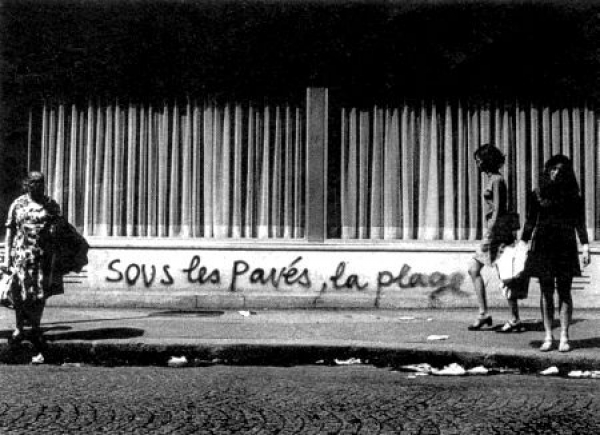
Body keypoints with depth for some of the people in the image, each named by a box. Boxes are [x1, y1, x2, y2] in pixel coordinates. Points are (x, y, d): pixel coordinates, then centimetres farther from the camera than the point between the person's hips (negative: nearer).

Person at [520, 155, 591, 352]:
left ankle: (564, 337, 5)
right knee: (546, 292, 3)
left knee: (564, 292, 0)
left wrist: (585, 248, 0)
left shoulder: (573, 196, 5)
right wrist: (523, 245, 2)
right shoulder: (537, 194, 5)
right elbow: (530, 222, 8)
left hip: (565, 247, 0)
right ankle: (548, 337, 8)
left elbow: (580, 224, 7)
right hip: (543, 247, 0)